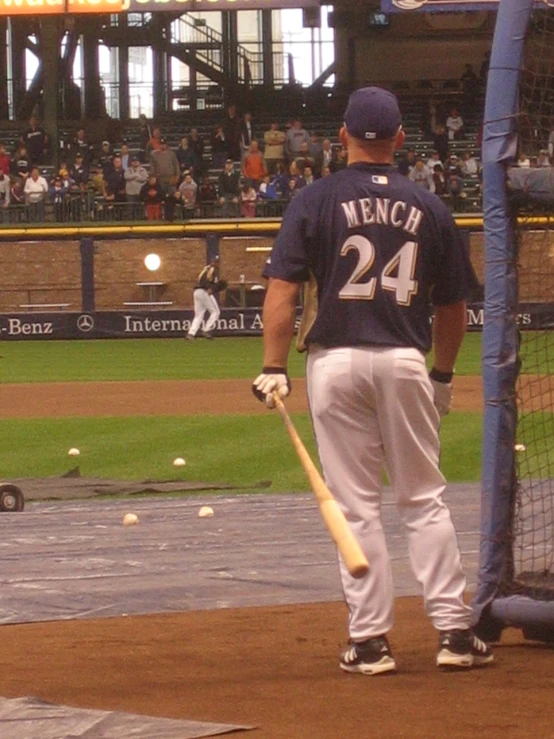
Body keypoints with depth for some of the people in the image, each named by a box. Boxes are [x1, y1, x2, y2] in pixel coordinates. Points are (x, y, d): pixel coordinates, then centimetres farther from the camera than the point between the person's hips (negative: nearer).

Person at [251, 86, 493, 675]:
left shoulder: (316, 201, -2)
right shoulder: (428, 207, 5)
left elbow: (281, 289, -9)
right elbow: (453, 305, 10)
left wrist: (274, 368, -7)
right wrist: (443, 374, 22)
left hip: (337, 361, -1)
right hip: (406, 361, 1)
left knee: (356, 505, 3)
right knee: (424, 500, 9)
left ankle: (370, 639, 3)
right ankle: (454, 631, 6)